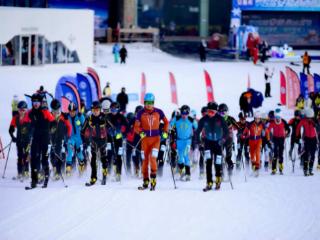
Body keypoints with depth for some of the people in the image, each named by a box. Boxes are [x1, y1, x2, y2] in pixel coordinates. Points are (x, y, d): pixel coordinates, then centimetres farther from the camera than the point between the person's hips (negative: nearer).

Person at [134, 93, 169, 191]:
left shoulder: (158, 112, -1)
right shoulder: (141, 113, -1)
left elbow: (166, 122, 13)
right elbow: (136, 126, 0)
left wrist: (165, 132, -2)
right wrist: (140, 132, -20)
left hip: (156, 138, -1)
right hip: (145, 139, 1)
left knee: (153, 158, -15)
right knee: (145, 160, 5)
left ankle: (153, 180, -7)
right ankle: (145, 182, 15)